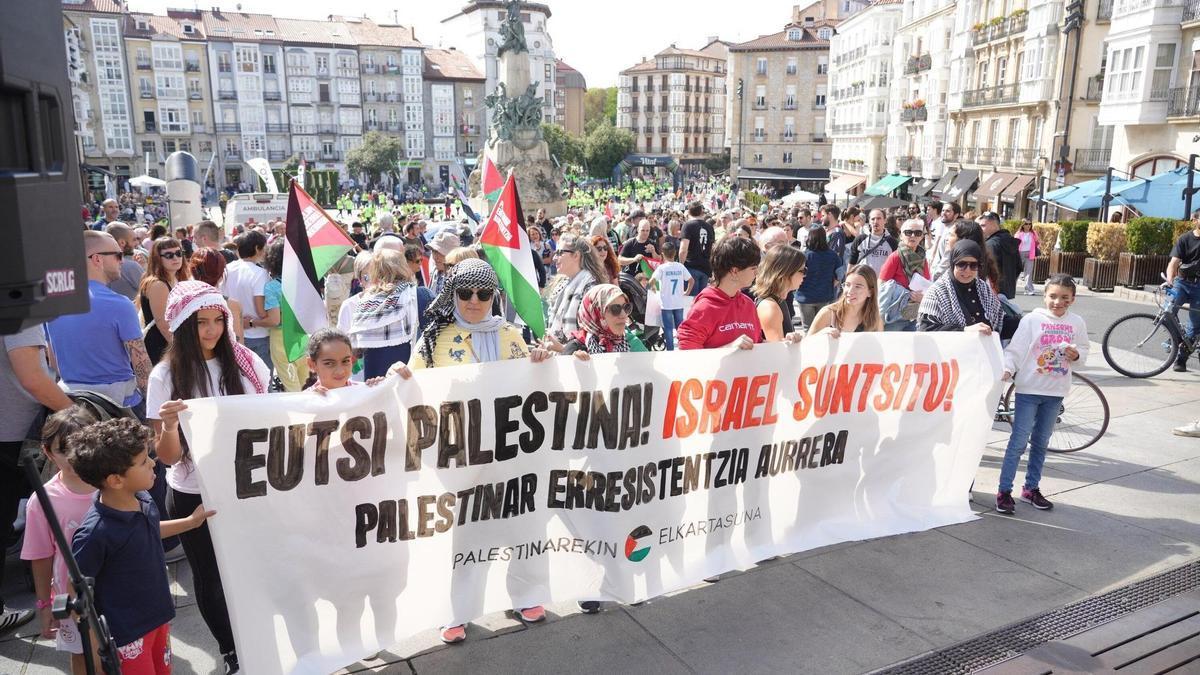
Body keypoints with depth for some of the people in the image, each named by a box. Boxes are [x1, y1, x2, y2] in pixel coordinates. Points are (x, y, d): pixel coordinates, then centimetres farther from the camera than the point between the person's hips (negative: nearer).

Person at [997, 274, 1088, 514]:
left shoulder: (1077, 322, 4)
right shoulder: (1032, 319, -8)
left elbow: (1083, 350, 14)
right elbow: (1015, 349, -11)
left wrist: (1076, 355, -9)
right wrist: (1007, 369, -27)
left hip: (1056, 392, 4)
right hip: (1029, 389, -4)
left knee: (1041, 442, 15)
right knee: (1018, 442, -4)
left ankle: (1031, 488, 27)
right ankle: (1004, 491, 1)